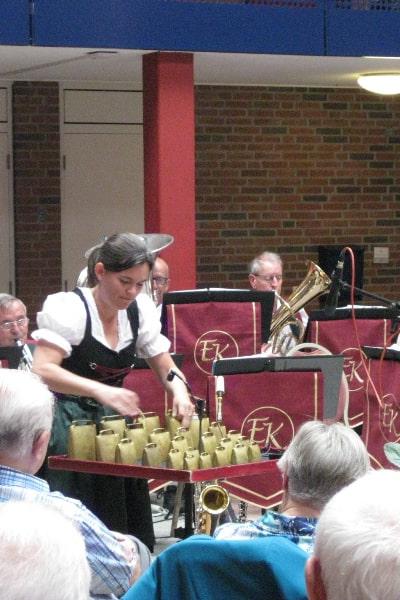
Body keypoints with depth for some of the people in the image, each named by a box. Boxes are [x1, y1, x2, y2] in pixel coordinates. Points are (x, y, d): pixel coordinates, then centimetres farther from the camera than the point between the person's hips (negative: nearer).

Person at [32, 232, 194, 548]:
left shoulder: (141, 309, 0)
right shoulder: (68, 307, -16)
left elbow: (165, 367, 9)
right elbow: (42, 370, -27)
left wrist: (179, 389, -14)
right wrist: (100, 390, -40)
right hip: (67, 420, -6)